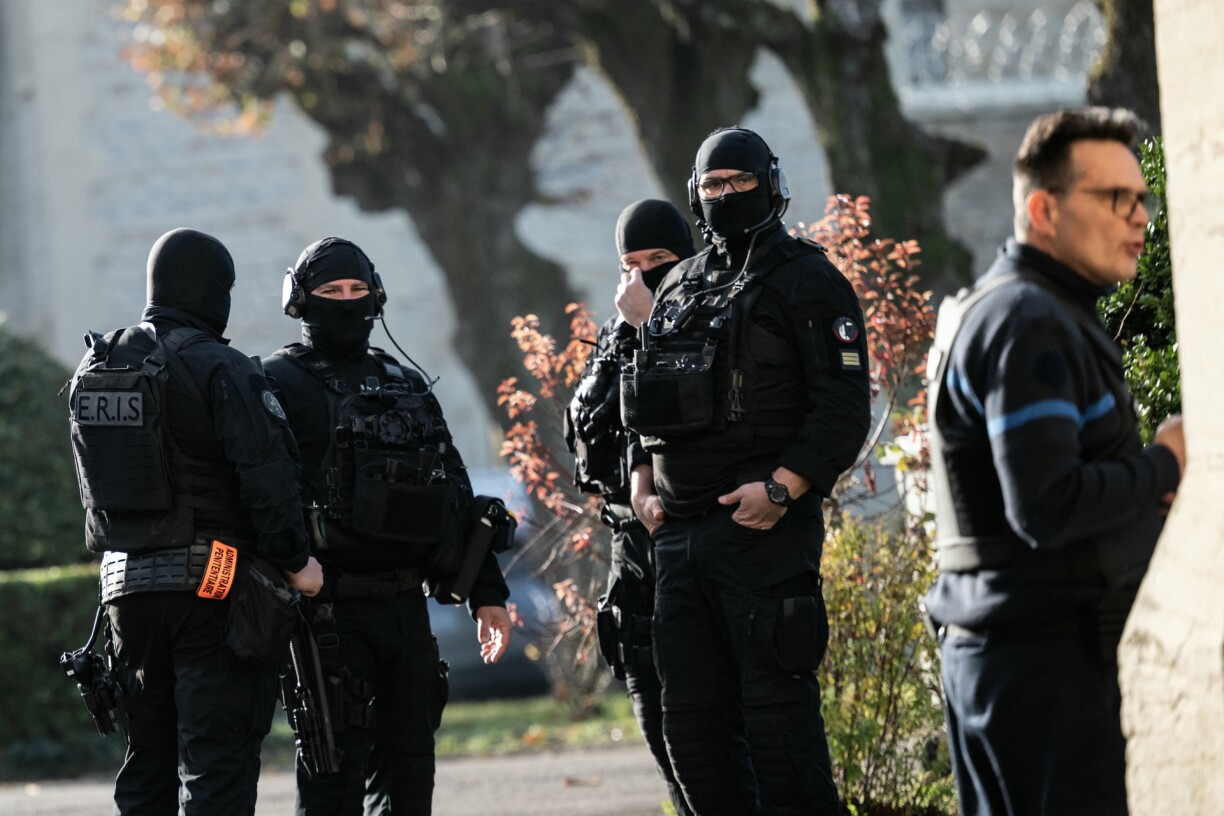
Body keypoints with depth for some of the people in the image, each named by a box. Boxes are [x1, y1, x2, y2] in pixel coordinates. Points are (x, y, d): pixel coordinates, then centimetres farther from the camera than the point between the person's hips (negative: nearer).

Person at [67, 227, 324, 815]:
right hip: (211, 584, -6)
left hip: (127, 587, 6)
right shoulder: (219, 369, -11)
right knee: (216, 752, -6)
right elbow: (265, 472, -18)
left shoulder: (93, 372, 10)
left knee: (148, 752, 13)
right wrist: (295, 558, -11)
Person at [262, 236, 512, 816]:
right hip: (330, 610, -6)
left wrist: (487, 594, 15)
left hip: (405, 609, 6)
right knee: (336, 767, -7)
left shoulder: (406, 386, 18)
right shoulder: (282, 383, -1)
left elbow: (455, 495, 20)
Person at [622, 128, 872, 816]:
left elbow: (845, 407, -9)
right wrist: (643, 486, 11)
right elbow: (646, 405, 26)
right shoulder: (679, 290, 19)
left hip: (766, 528, -7)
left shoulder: (807, 281, -2)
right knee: (690, 724, 8)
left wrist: (782, 487, -19)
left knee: (779, 716, -9)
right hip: (679, 531, 7)